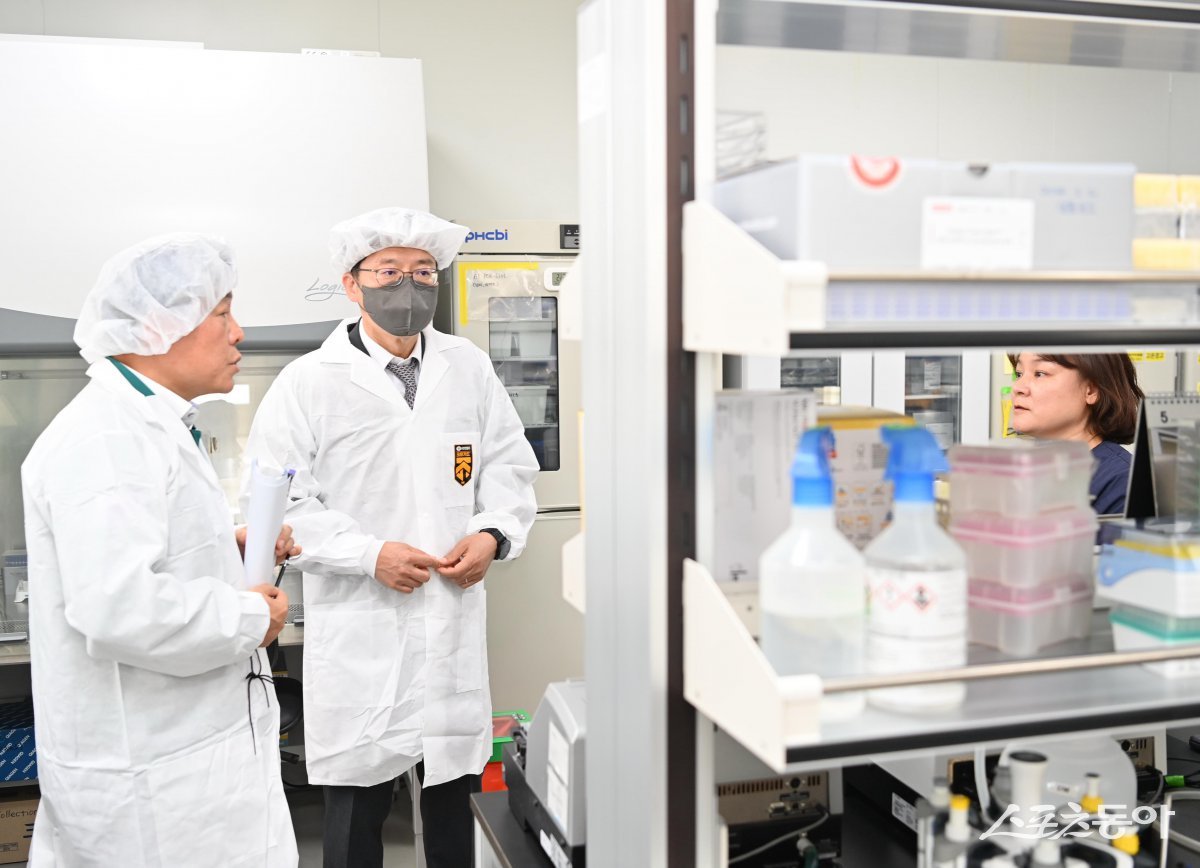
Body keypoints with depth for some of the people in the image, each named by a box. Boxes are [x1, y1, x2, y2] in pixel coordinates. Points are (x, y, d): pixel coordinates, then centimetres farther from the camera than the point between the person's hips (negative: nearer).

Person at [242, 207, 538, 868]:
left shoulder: (469, 368, 8)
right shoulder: (309, 382, -4)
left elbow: (510, 467, 13)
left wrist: (493, 533, -6)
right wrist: (370, 554, -17)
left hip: (454, 622, 4)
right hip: (359, 630, -3)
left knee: (453, 791, 17)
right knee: (357, 807, 6)